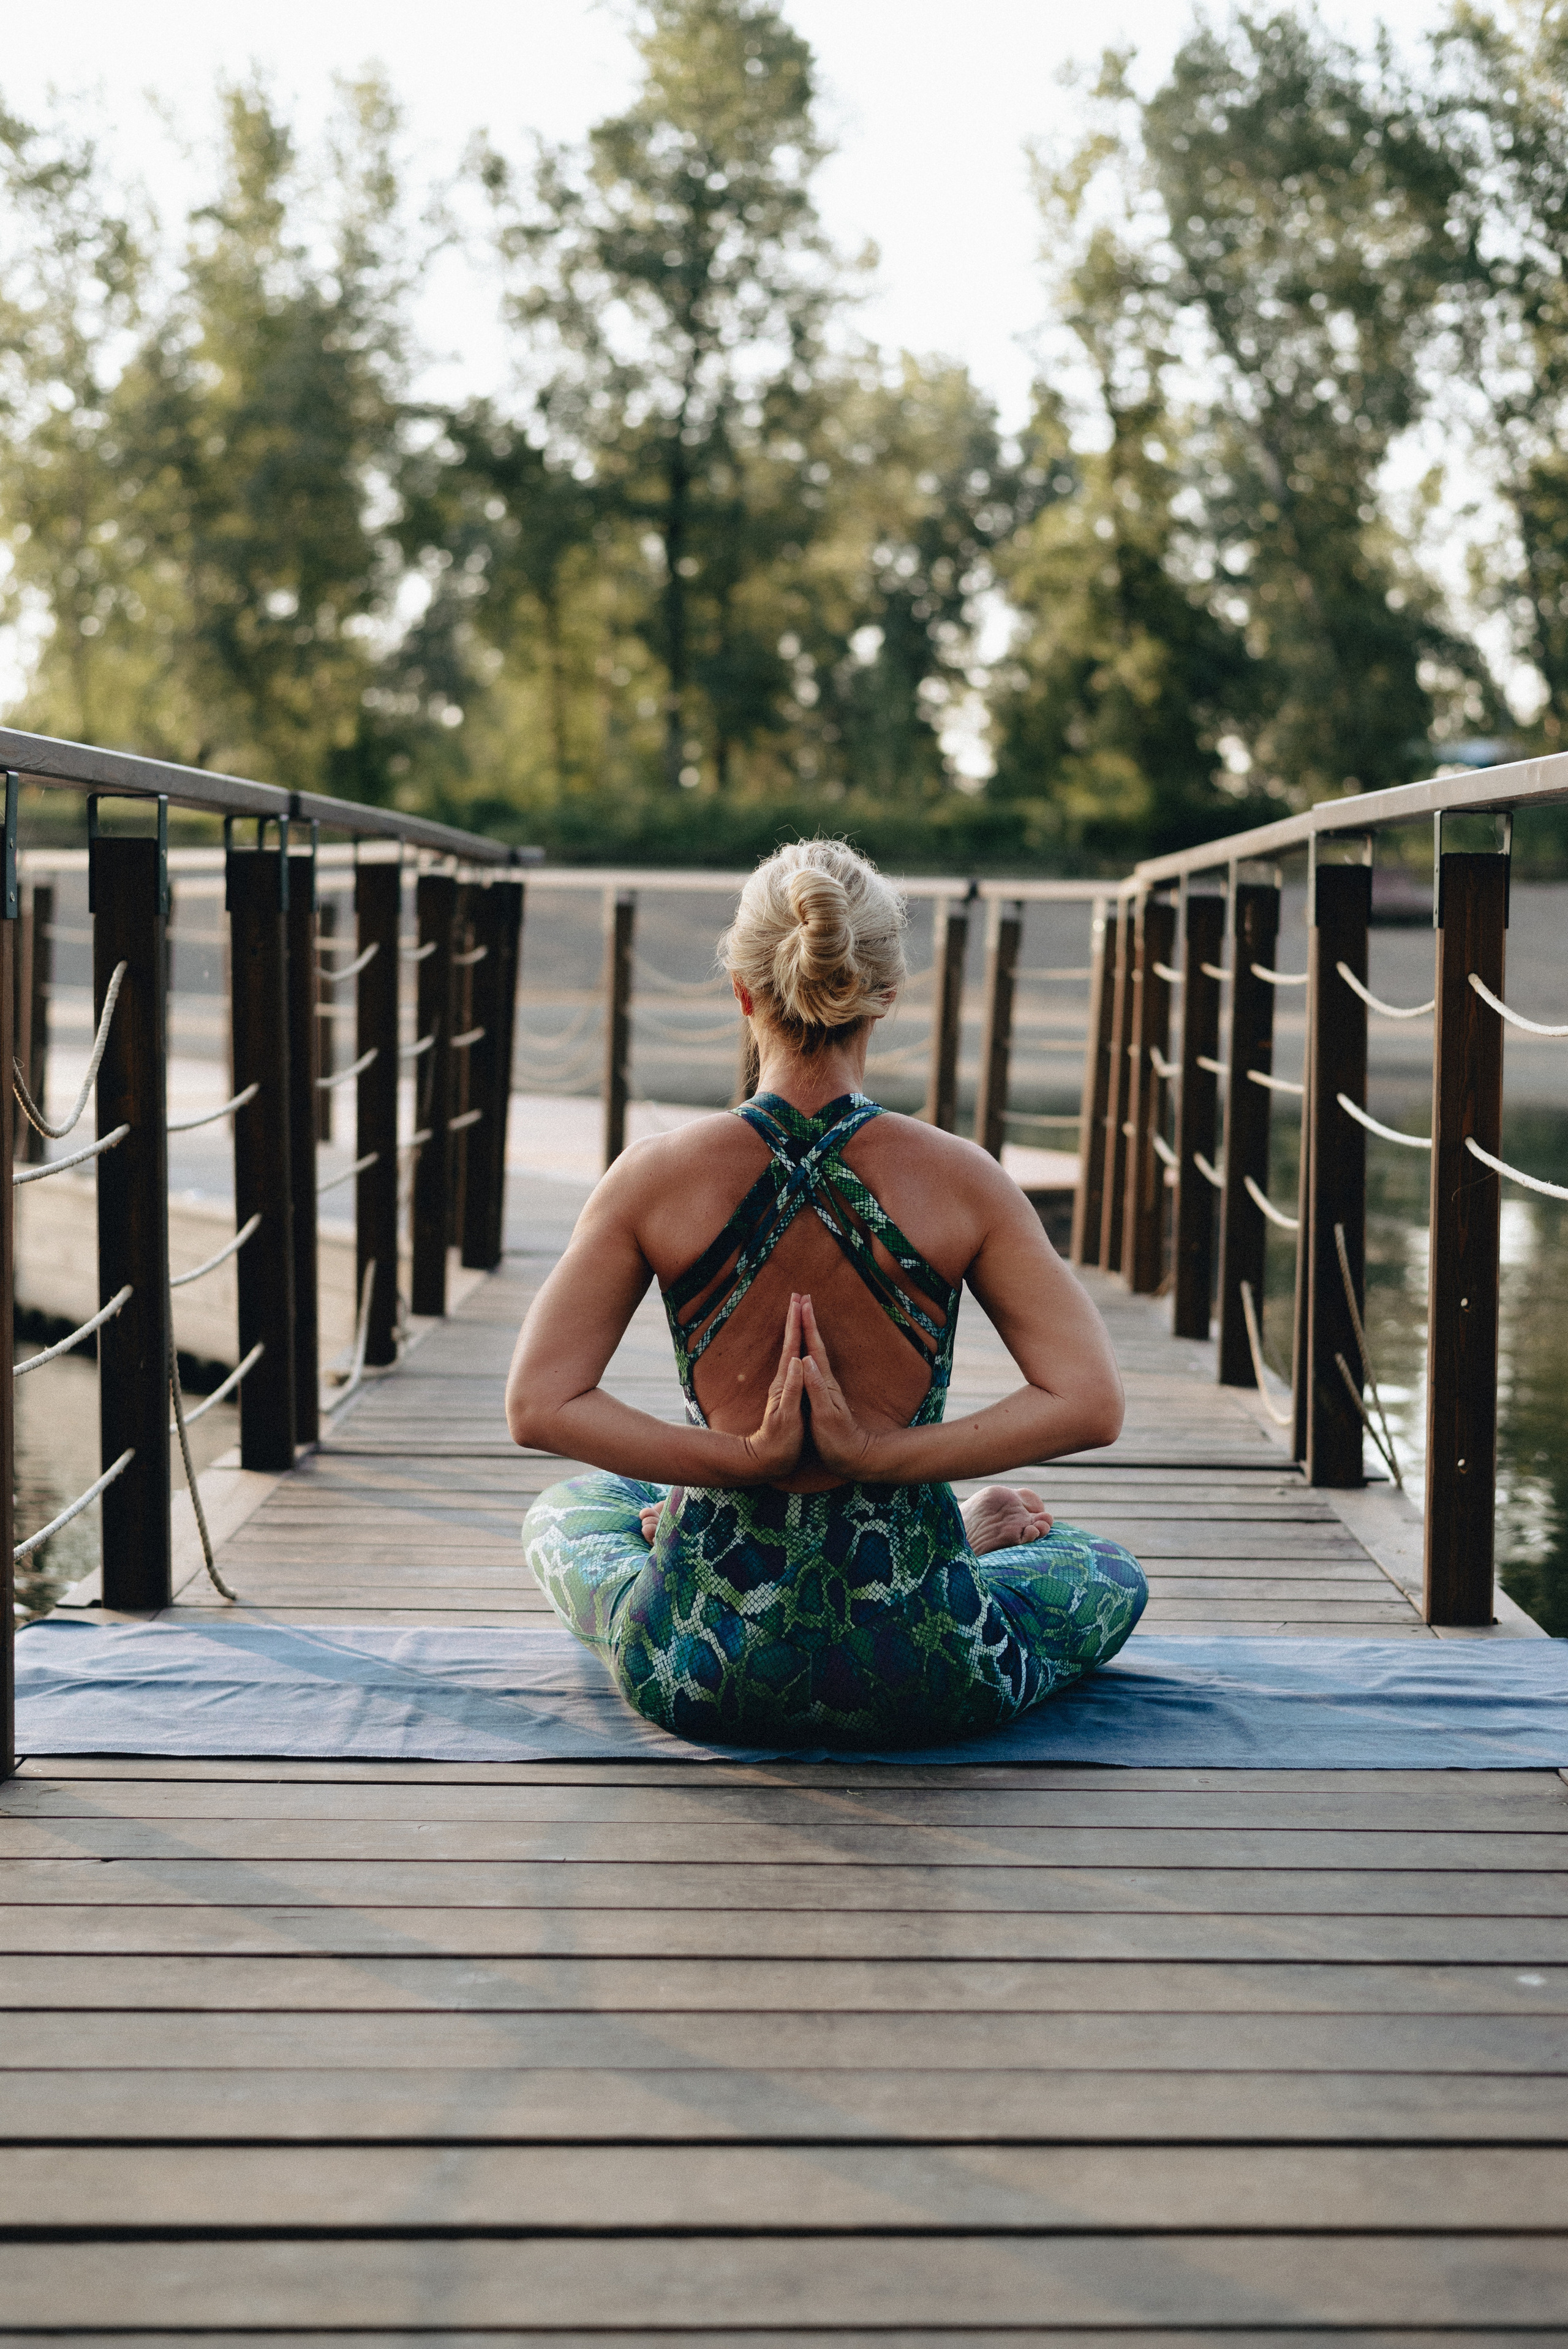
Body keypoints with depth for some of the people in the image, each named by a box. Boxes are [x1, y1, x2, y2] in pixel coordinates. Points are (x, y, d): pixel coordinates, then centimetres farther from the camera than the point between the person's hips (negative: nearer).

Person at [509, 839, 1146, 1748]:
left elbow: (538, 1407, -10)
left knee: (565, 1513, 38)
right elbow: (1092, 1405, -12)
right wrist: (881, 1456, -16)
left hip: (701, 1676, 1)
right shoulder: (963, 1181, -12)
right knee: (1112, 1576, 33)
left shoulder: (655, 1178, -11)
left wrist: (739, 1461, -14)